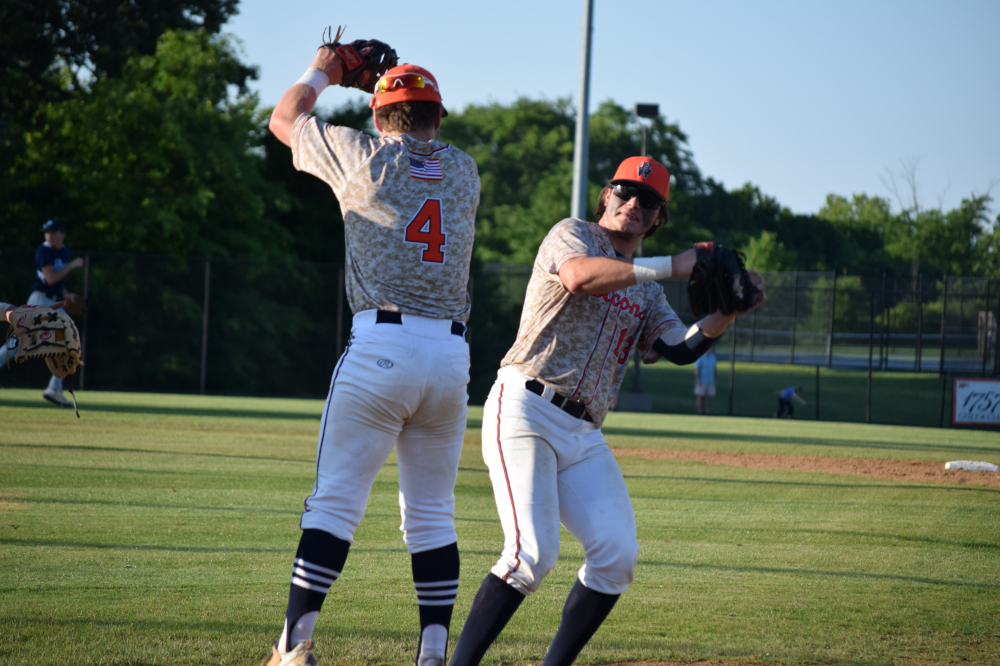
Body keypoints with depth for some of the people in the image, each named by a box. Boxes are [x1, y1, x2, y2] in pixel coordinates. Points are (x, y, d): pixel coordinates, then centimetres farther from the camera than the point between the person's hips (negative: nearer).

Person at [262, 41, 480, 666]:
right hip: (452, 356, 4)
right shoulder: (464, 170, 15)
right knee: (433, 516, 9)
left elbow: (284, 119, 21)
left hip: (380, 348, -4)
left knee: (336, 500, -3)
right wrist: (385, 81, 47)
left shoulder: (364, 156, 4)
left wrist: (321, 73, 39)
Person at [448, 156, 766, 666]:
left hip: (583, 433, 7)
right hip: (524, 410, -7)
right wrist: (670, 267, -18)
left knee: (617, 553, -10)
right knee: (532, 552, -21)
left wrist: (730, 311, -7)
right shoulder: (573, 235, 5)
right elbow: (579, 276, -19)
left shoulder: (646, 294, 23)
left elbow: (683, 348, 9)